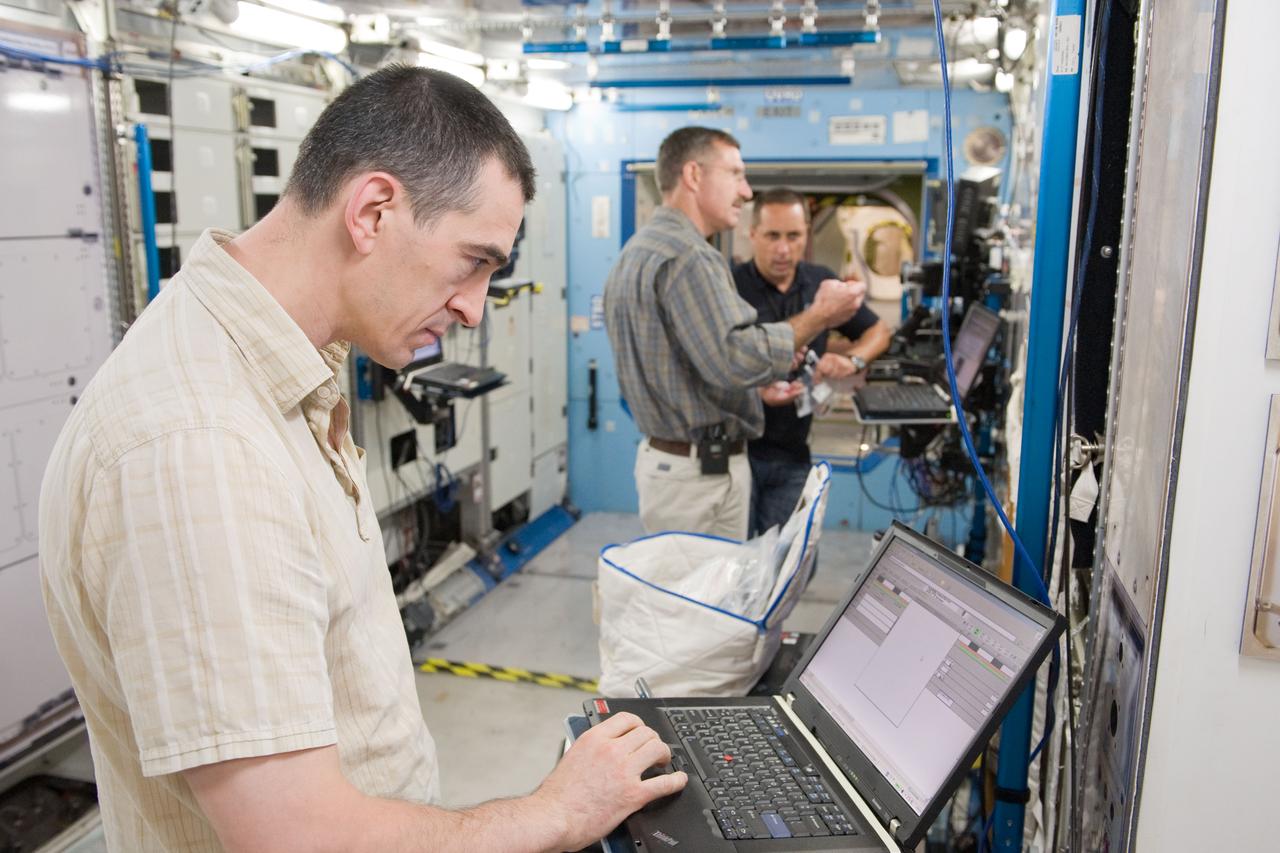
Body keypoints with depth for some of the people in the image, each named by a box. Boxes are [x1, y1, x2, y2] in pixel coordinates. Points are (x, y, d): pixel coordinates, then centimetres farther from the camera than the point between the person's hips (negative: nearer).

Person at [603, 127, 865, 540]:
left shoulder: (637, 251, 15)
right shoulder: (686, 256, -18)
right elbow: (736, 359, -27)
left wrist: (758, 390, 18)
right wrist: (819, 316, -15)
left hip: (660, 455, 10)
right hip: (701, 472, -10)